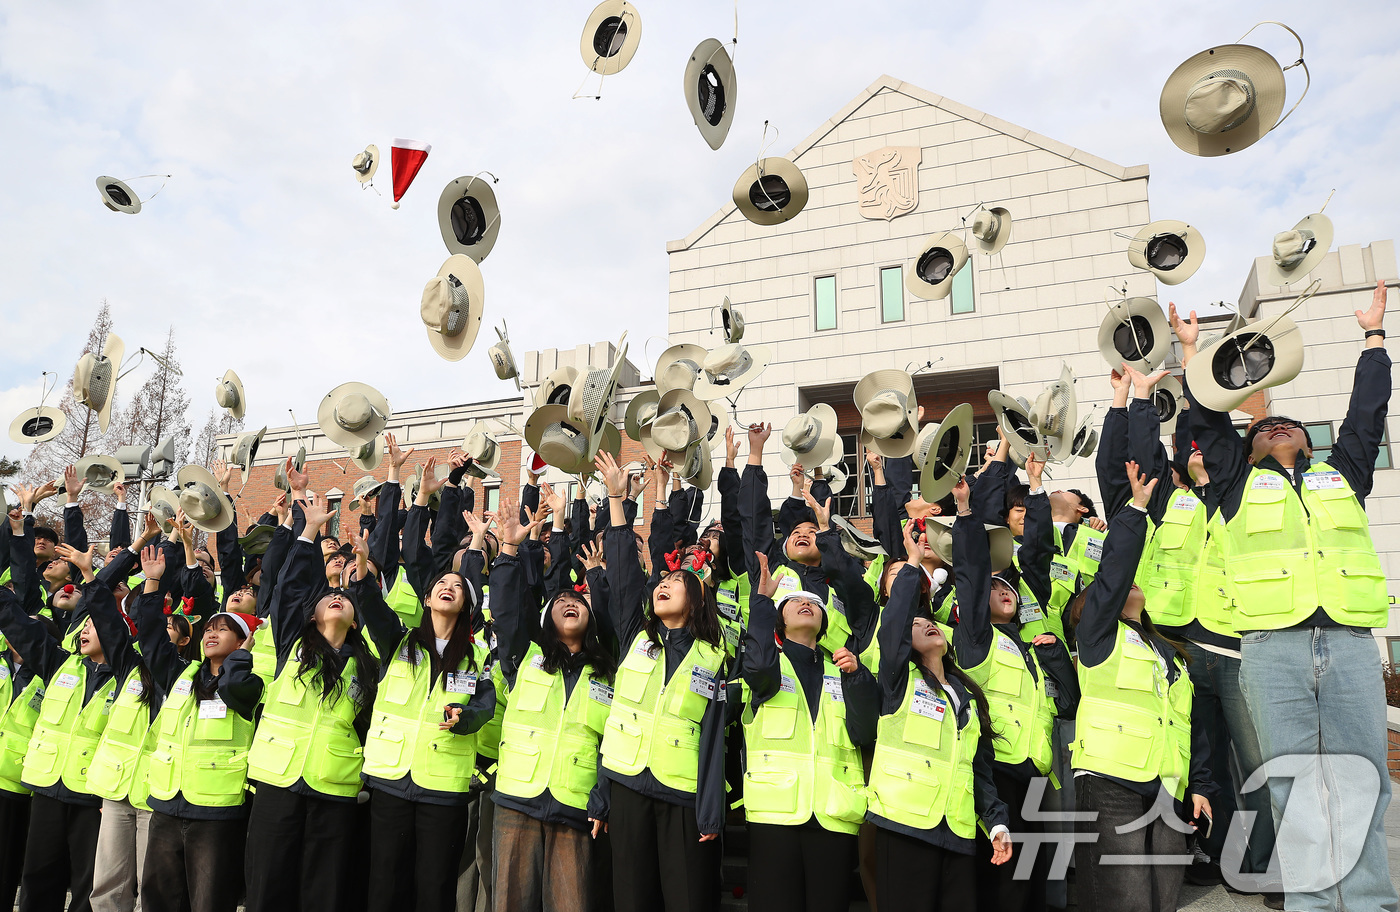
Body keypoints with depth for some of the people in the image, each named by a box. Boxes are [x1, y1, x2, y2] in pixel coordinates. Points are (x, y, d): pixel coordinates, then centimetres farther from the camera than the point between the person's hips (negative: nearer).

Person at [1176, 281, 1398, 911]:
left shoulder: (1342, 474, 25)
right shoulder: (1241, 482, 20)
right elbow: (1208, 418, 19)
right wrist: (1192, 347, 23)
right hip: (1273, 647, -2)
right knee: (1294, 782, -1)